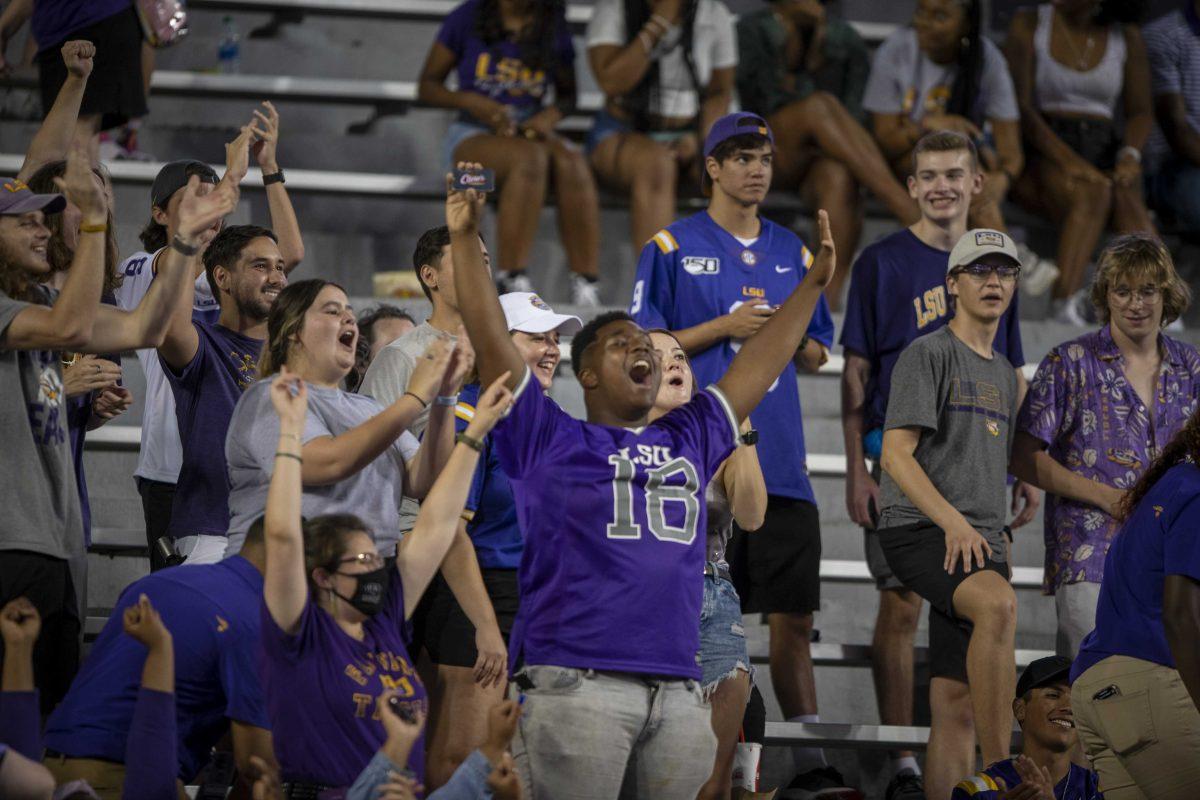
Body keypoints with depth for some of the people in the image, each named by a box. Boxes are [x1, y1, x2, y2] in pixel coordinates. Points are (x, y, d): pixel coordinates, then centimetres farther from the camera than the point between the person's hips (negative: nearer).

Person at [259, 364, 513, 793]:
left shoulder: (384, 624, 13)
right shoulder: (302, 634, -2)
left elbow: (435, 526, 17)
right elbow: (283, 536, -15)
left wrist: (476, 431, 19)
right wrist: (291, 431, -13)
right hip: (319, 795, -6)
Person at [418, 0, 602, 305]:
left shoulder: (554, 27, 9)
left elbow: (568, 94, 19)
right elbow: (427, 86, 4)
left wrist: (549, 117, -5)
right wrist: (472, 102, -15)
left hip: (532, 133, 3)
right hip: (473, 135, -3)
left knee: (571, 160, -33)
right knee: (530, 156, -37)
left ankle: (586, 287, -39)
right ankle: (511, 279, -41)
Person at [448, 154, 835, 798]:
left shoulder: (688, 442, 22)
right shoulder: (549, 439, 9)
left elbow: (758, 365, 30)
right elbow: (490, 337, 2)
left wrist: (813, 283, 33)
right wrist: (465, 240, -3)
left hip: (679, 691, 5)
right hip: (575, 683, -5)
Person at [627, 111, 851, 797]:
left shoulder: (793, 253, 16)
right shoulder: (673, 248, 3)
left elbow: (816, 356, 20)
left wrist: (792, 335, -2)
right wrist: (725, 328, -10)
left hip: (780, 459, 4)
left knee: (793, 614, 1)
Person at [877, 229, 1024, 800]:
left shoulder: (1003, 375, 24)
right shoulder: (927, 355, 0)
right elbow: (896, 456, -10)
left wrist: (1000, 550, 22)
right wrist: (953, 521, -23)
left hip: (980, 544, 8)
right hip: (917, 532, -8)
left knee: (956, 708, 1)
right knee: (998, 605, -35)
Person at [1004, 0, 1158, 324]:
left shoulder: (1127, 37, 12)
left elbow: (1140, 111, 12)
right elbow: (1020, 106, -6)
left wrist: (1130, 155, -12)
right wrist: (1066, 159, -20)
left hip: (1103, 157, 3)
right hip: (1040, 157, -3)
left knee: (1127, 196, -33)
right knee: (1093, 191, -36)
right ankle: (1066, 303, -53)